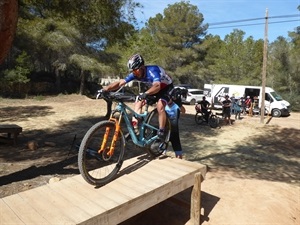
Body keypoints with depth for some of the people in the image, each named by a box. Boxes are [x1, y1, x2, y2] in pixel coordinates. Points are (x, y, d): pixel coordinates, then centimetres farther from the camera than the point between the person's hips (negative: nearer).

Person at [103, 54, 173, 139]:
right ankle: (135, 130, -7)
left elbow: (157, 86, -54)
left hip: (166, 88, -6)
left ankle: (161, 133, -16)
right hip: (154, 88, 7)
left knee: (160, 106, -31)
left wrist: (146, 93, -71)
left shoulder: (152, 70, -36)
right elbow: (120, 83, -19)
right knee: (138, 103, -10)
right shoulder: (135, 74, -17)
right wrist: (104, 90, -31)